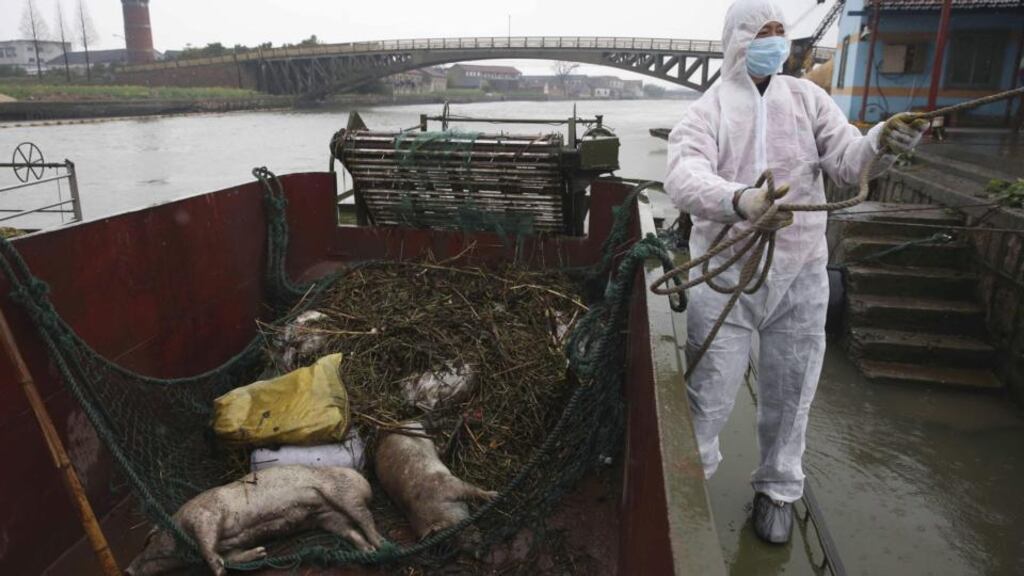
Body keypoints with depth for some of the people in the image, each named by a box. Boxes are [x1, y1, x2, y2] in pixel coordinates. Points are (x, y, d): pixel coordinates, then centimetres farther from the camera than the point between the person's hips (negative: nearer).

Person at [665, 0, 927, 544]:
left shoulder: (806, 97, 7)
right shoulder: (705, 111, -5)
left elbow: (845, 159, -2)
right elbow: (683, 178, -23)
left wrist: (881, 143, -25)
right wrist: (740, 199, -43)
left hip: (800, 275, 3)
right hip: (724, 274, -3)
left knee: (788, 394, 15)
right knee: (709, 393, 5)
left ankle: (777, 488, 37)